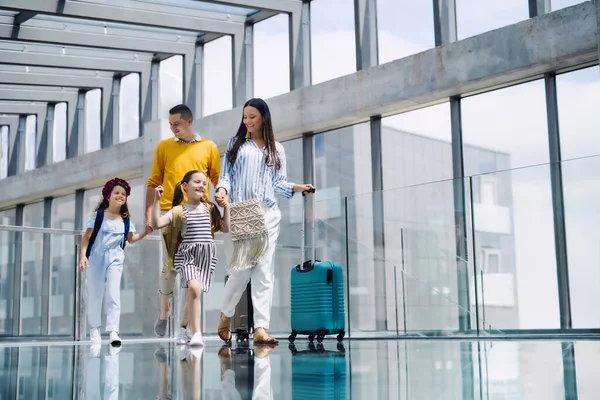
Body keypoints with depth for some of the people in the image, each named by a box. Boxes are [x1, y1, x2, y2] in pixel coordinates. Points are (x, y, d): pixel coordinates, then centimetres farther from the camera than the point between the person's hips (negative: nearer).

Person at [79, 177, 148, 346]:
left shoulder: (126, 220, 5)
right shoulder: (98, 215, -4)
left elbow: (130, 239, 16)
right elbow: (86, 237, -4)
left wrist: (144, 233, 1)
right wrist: (83, 255, -14)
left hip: (115, 259, 1)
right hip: (96, 258, -1)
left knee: (113, 294, -11)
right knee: (95, 294, 7)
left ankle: (113, 331, -14)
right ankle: (94, 328, 22)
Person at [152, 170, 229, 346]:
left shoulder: (210, 208, 10)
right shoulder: (178, 210, 3)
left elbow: (225, 228, 9)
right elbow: (156, 224, -7)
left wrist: (226, 206, 5)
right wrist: (157, 200, -12)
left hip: (207, 254, 3)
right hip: (186, 254, -3)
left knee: (194, 292, 2)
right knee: (194, 288, -24)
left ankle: (183, 326, 28)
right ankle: (196, 334, -21)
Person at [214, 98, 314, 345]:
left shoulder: (276, 149, 17)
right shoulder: (236, 144, 15)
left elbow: (278, 183, 13)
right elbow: (226, 175, 8)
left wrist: (296, 188, -6)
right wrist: (222, 190, -12)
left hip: (267, 214, 2)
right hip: (239, 213, -1)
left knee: (264, 270, -6)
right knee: (241, 269, -8)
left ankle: (261, 328, -8)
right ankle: (226, 316, 16)